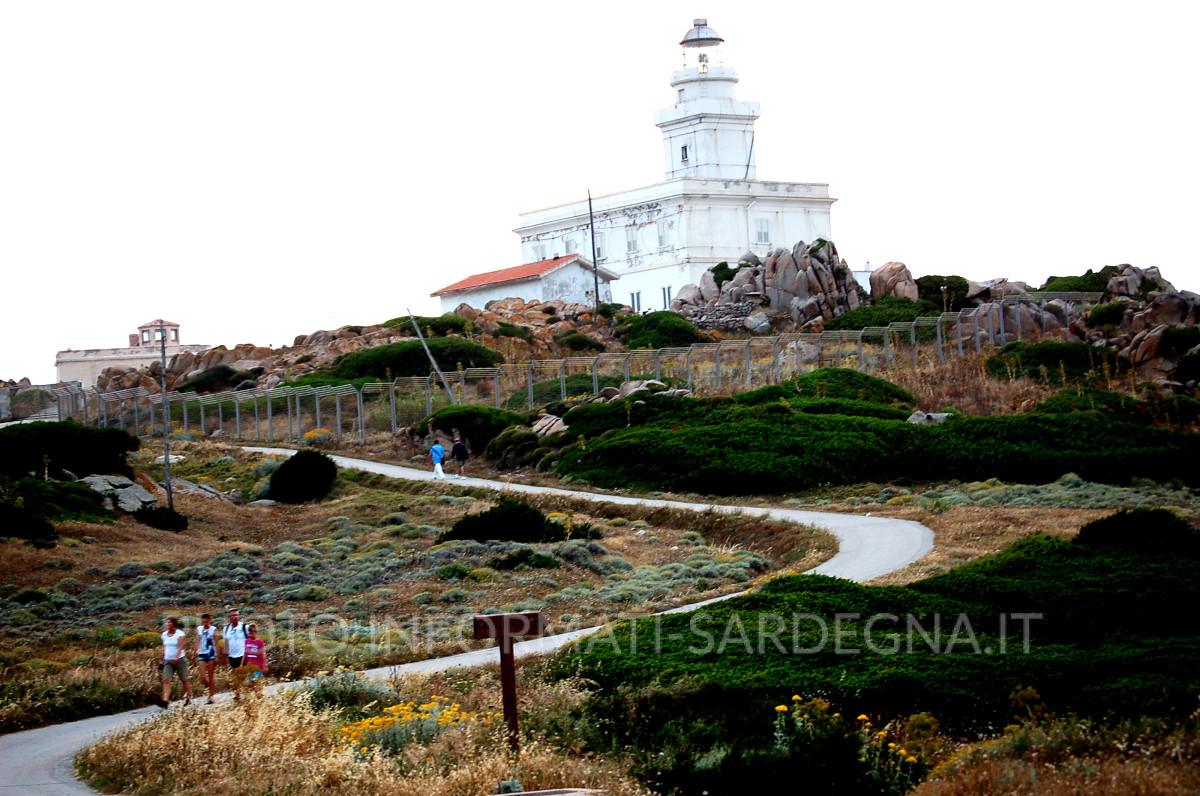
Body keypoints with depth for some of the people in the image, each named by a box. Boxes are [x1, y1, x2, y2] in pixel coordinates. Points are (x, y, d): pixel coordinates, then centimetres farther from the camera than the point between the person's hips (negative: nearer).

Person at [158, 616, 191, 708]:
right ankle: (165, 701, -24)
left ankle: (188, 698, 27)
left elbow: (181, 646, -19)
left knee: (184, 680, 8)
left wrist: (176, 657, -32)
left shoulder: (180, 633, -8)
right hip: (168, 661, 4)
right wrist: (163, 659, 17)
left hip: (179, 660, -4)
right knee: (166, 680, -13)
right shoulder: (164, 634, 9)